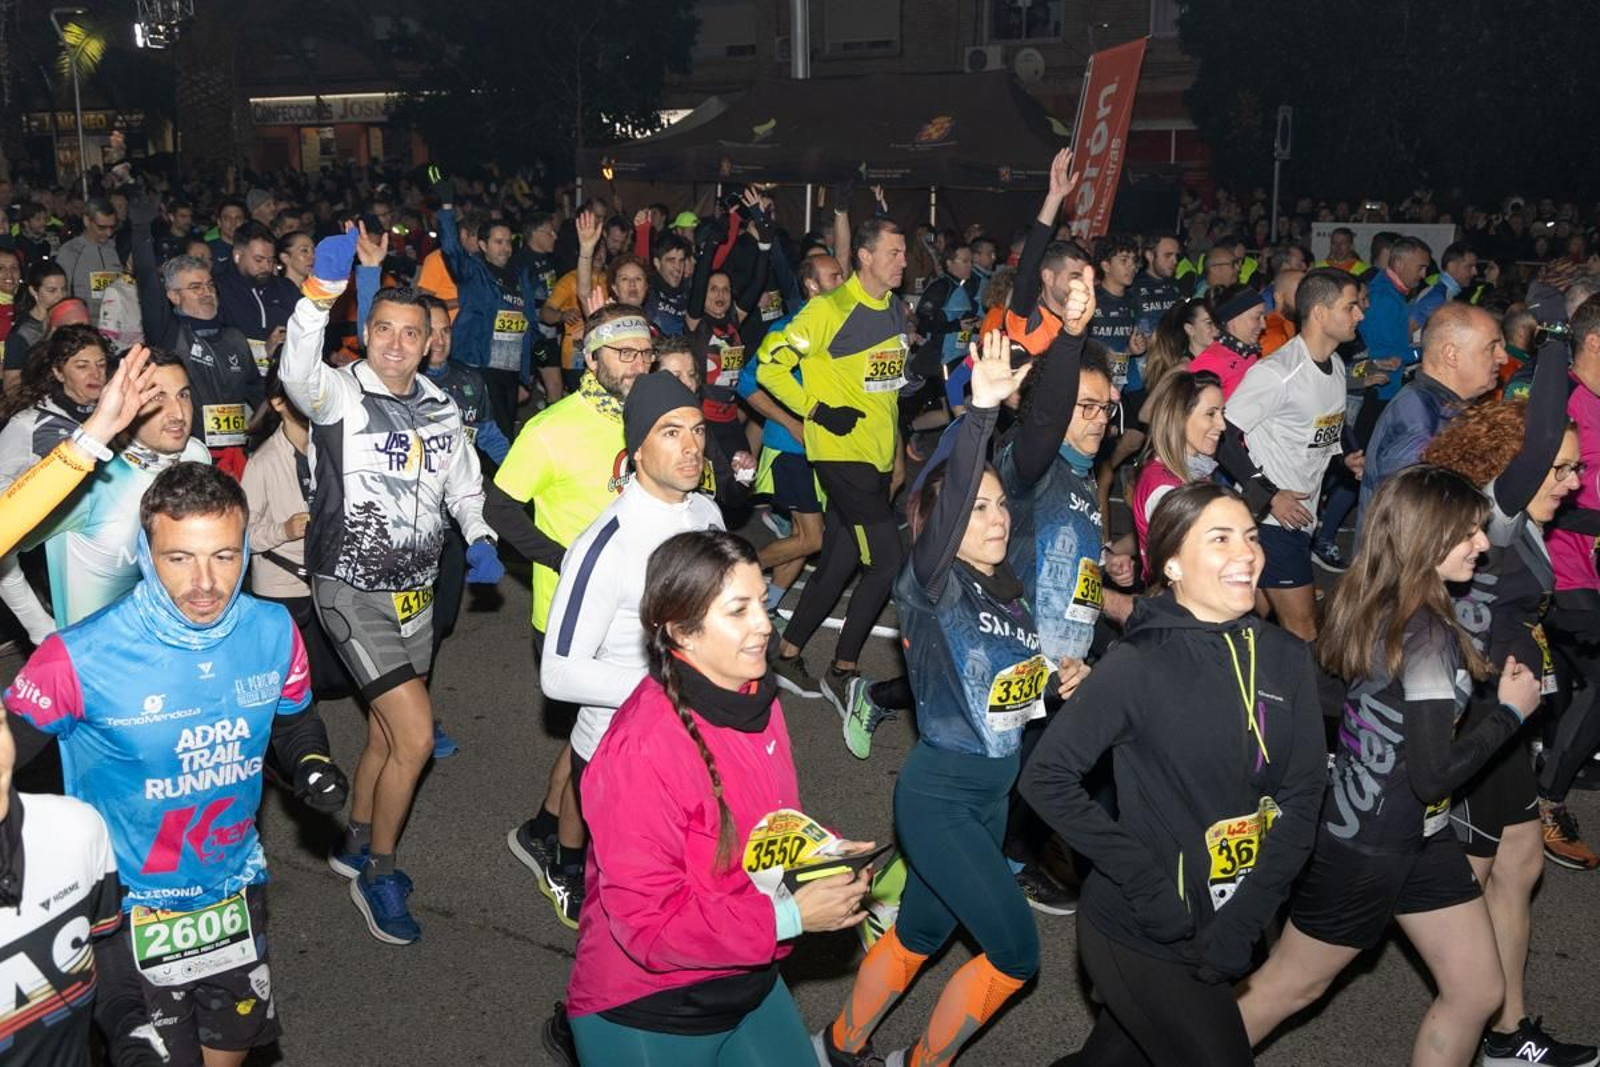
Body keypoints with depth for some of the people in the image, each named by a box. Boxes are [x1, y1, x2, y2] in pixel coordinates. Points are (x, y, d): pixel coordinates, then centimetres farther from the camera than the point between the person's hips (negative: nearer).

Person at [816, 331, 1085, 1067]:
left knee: (920, 934, 20)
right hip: (938, 794, -7)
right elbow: (948, 503, -36)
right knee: (1016, 951, -4)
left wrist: (1060, 681, -2)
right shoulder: (930, 587, -17)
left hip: (993, 792, 8)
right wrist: (981, 412, -48)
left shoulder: (1010, 594, 5)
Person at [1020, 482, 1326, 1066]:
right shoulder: (1139, 665, -18)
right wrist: (1146, 885, -20)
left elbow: (1301, 799, -4)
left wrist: (1240, 926, -12)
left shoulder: (1285, 659, -3)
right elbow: (1046, 778, -15)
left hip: (1228, 931, 5)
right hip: (1139, 934, -5)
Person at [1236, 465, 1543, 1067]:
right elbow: (1434, 774, -25)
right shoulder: (1429, 633, -26)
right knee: (1289, 986, 10)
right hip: (1368, 848, -9)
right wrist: (1512, 711, -13)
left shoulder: (1371, 606, -2)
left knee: (1478, 991, 16)